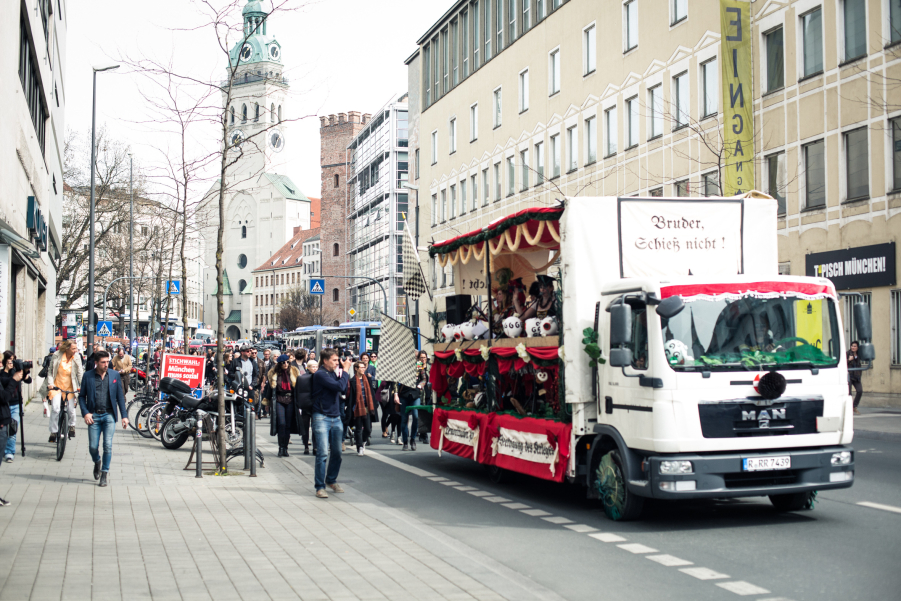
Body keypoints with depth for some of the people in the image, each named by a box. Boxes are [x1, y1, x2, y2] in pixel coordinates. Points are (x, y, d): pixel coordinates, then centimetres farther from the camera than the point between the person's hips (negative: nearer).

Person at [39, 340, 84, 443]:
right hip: (56, 386, -1)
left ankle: (71, 425, 31)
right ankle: (53, 432, -1)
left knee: (71, 409, -1)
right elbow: (50, 371, -1)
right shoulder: (57, 356, -9)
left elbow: (80, 373, -5)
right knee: (55, 409, -15)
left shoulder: (76, 358, -6)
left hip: (70, 387, 1)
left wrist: (82, 386, -16)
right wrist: (50, 383, -12)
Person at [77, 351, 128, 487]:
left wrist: (124, 416, 3)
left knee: (107, 445, -7)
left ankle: (105, 472, 8)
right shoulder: (88, 376, 3)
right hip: (94, 416, 0)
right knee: (93, 446, 1)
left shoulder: (114, 375, 4)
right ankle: (97, 463, 32)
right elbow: (82, 396, 6)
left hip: (109, 415, 0)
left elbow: (120, 396, 7)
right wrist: (85, 413, -7)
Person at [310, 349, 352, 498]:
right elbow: (339, 386, -20)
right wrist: (345, 371, -8)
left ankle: (331, 480, 31)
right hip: (322, 418, -7)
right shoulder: (320, 374, -11)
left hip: (336, 417, 7)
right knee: (323, 453, -11)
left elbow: (344, 390, 12)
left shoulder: (334, 373, 12)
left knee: (337, 453, 13)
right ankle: (320, 487, -5)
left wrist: (342, 372, 3)